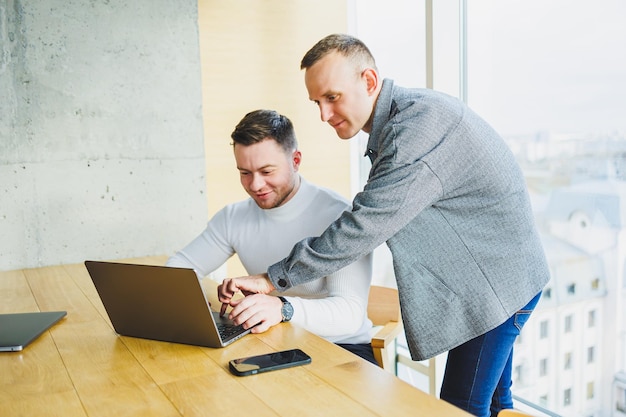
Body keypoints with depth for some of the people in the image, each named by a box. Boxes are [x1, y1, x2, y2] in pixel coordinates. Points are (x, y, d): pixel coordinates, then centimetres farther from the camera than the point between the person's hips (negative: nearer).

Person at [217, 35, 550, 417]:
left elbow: (365, 225, -31)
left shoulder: (421, 122, -26)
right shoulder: (396, 124, 5)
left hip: (500, 282, -9)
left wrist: (274, 279, -26)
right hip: (488, 276, 9)